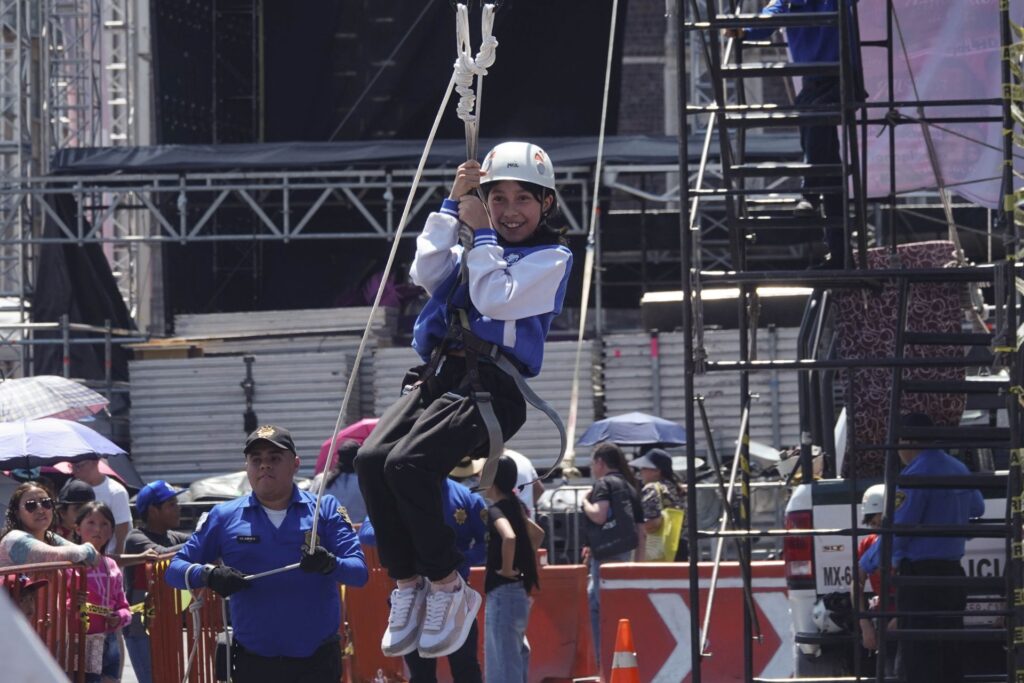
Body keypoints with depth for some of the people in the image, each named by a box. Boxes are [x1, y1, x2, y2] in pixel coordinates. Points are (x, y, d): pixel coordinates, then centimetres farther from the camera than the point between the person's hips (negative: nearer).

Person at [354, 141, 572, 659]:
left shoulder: (551, 258, 5)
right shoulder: (476, 245, 26)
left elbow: (496, 300, -10)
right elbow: (426, 273, 9)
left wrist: (480, 234, -1)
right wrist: (453, 205, 8)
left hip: (488, 387, -7)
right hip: (437, 377, 7)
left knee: (408, 463, -29)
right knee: (371, 457, -20)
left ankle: (447, 588, -17)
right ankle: (407, 584, -11)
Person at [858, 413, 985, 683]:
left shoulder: (917, 474, -15)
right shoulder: (959, 470, 13)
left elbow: (898, 531, -16)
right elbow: (977, 507, 31)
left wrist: (866, 564, -5)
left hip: (920, 577, -9)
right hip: (953, 572, 9)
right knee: (948, 654, 12)